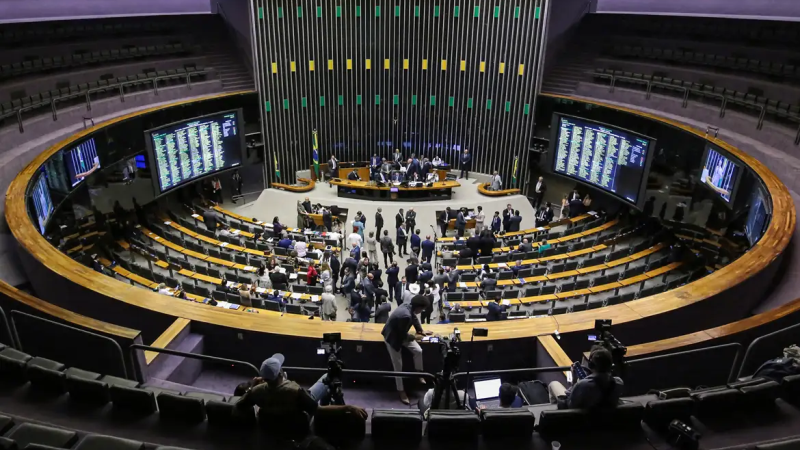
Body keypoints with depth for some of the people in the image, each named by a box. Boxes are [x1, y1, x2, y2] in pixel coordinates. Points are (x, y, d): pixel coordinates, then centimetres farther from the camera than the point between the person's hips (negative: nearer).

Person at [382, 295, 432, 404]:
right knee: (398, 366, 2)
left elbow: (414, 318, 10)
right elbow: (402, 334, -27)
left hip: (400, 334, 8)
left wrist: (421, 330, 13)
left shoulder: (408, 306, -13)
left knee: (418, 351, 0)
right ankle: (401, 392, 17)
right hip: (393, 337, -8)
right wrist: (411, 337, -8)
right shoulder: (406, 315, -39)